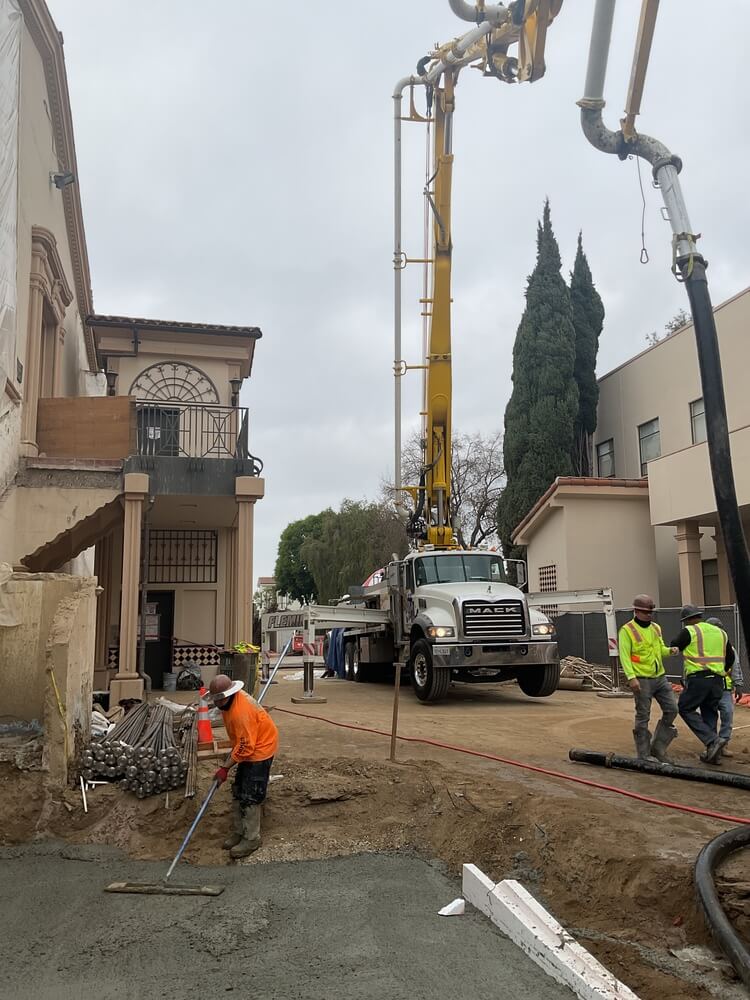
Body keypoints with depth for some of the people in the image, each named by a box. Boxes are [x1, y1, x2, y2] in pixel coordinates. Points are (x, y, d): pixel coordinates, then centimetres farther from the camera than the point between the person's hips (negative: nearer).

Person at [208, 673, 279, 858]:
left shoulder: (241, 712, -34)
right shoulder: (229, 701, -4)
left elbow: (245, 747, -28)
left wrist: (225, 768, -21)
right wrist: (232, 753, 22)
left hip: (260, 750, -10)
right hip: (248, 747, 10)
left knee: (250, 797, -5)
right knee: (238, 792, 15)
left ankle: (251, 839, 7)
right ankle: (238, 832, 26)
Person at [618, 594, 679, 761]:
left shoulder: (655, 628, 12)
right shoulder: (627, 630, -9)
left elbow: (660, 649, 18)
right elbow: (624, 656, -15)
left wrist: (670, 650, -5)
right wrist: (631, 677, -24)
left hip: (660, 677, 7)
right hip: (641, 680, -7)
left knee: (671, 709, 4)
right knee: (643, 717, 0)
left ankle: (658, 747, 17)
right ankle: (643, 755, 10)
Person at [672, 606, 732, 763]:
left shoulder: (689, 631, -3)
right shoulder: (720, 632, 16)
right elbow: (729, 657, 23)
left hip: (698, 678, -6)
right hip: (717, 680, 6)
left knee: (686, 709, 4)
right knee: (710, 714, 14)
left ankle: (713, 740, -10)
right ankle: (712, 753, 15)